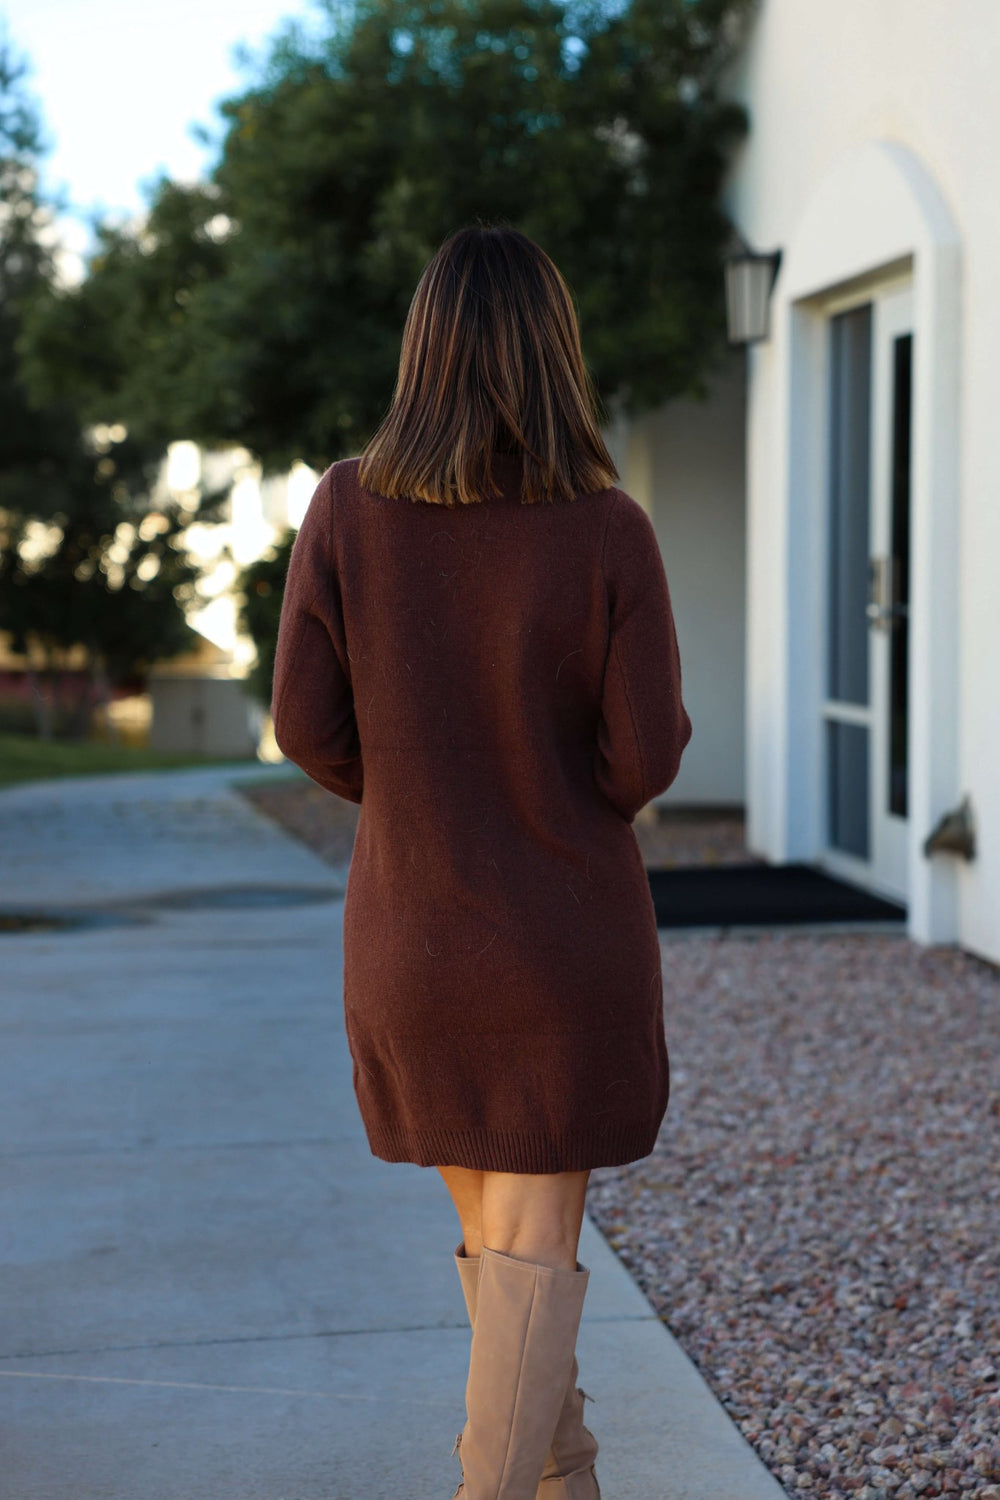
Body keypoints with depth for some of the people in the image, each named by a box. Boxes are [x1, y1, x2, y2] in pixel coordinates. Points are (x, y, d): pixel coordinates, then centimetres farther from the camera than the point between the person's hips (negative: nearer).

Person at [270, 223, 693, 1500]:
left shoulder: (346, 509, -9)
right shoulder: (607, 531, -14)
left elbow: (308, 725, -6)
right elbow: (647, 756, -13)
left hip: (409, 940, 3)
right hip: (571, 940, -3)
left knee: (489, 1218, 22)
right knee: (532, 1245, 5)